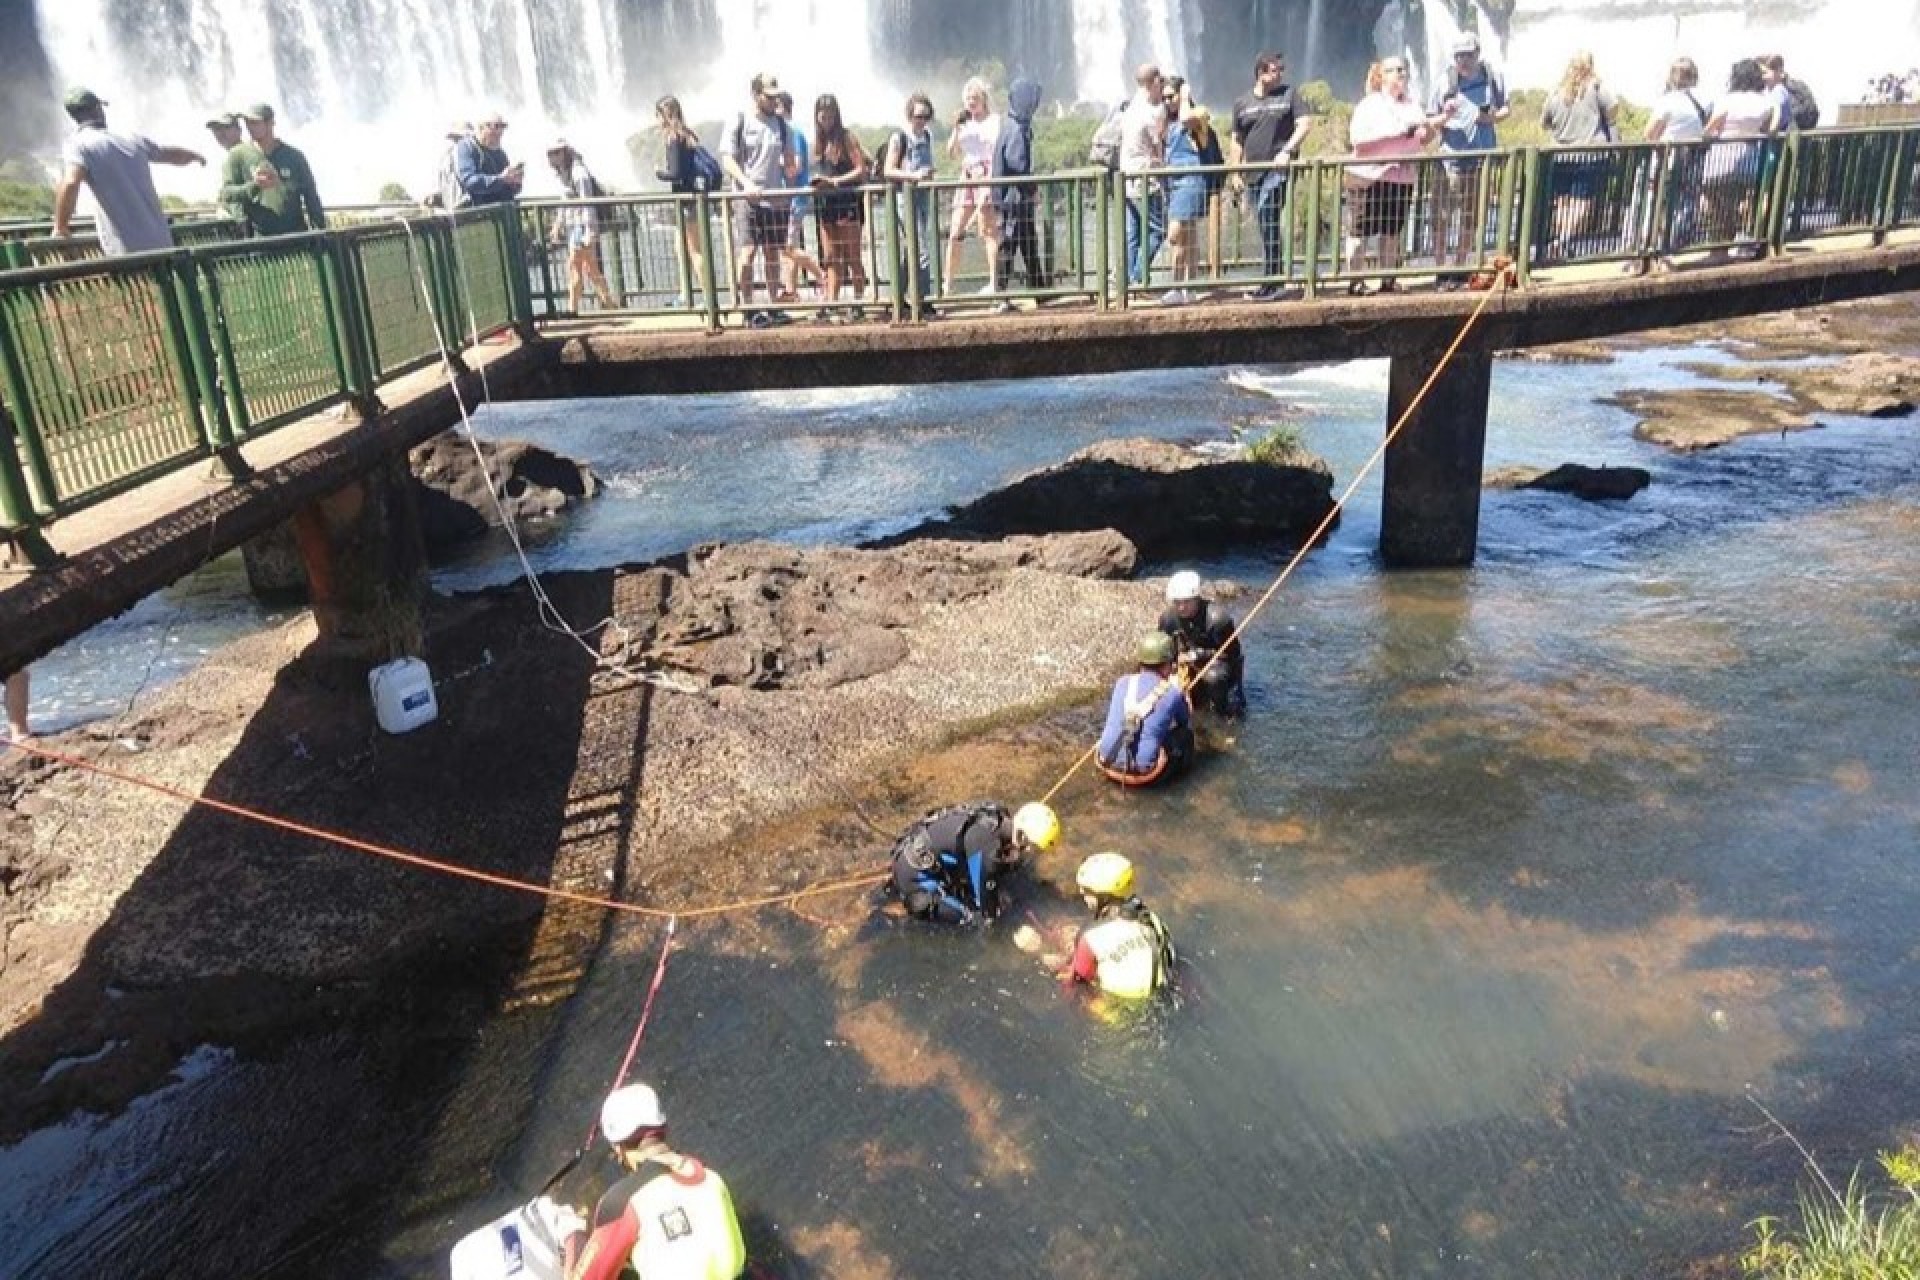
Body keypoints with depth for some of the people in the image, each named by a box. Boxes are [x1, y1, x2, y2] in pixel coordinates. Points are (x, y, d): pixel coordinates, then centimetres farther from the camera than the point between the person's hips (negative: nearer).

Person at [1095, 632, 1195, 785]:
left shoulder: (1122, 682, 8)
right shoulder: (1173, 692, -3)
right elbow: (1187, 722, 18)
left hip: (1108, 763, 4)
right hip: (1143, 769, -4)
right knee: (1186, 731, 17)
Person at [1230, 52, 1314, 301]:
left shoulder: (1288, 94, 5)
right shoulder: (1242, 104, 13)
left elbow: (1305, 123, -1)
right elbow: (1237, 142, 15)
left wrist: (1287, 151, -15)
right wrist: (1236, 173, 7)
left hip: (1279, 168, -4)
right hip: (1254, 170, 4)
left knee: (1268, 221, -15)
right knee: (1268, 225, 9)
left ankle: (1271, 280, -12)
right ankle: (1275, 279, 18)